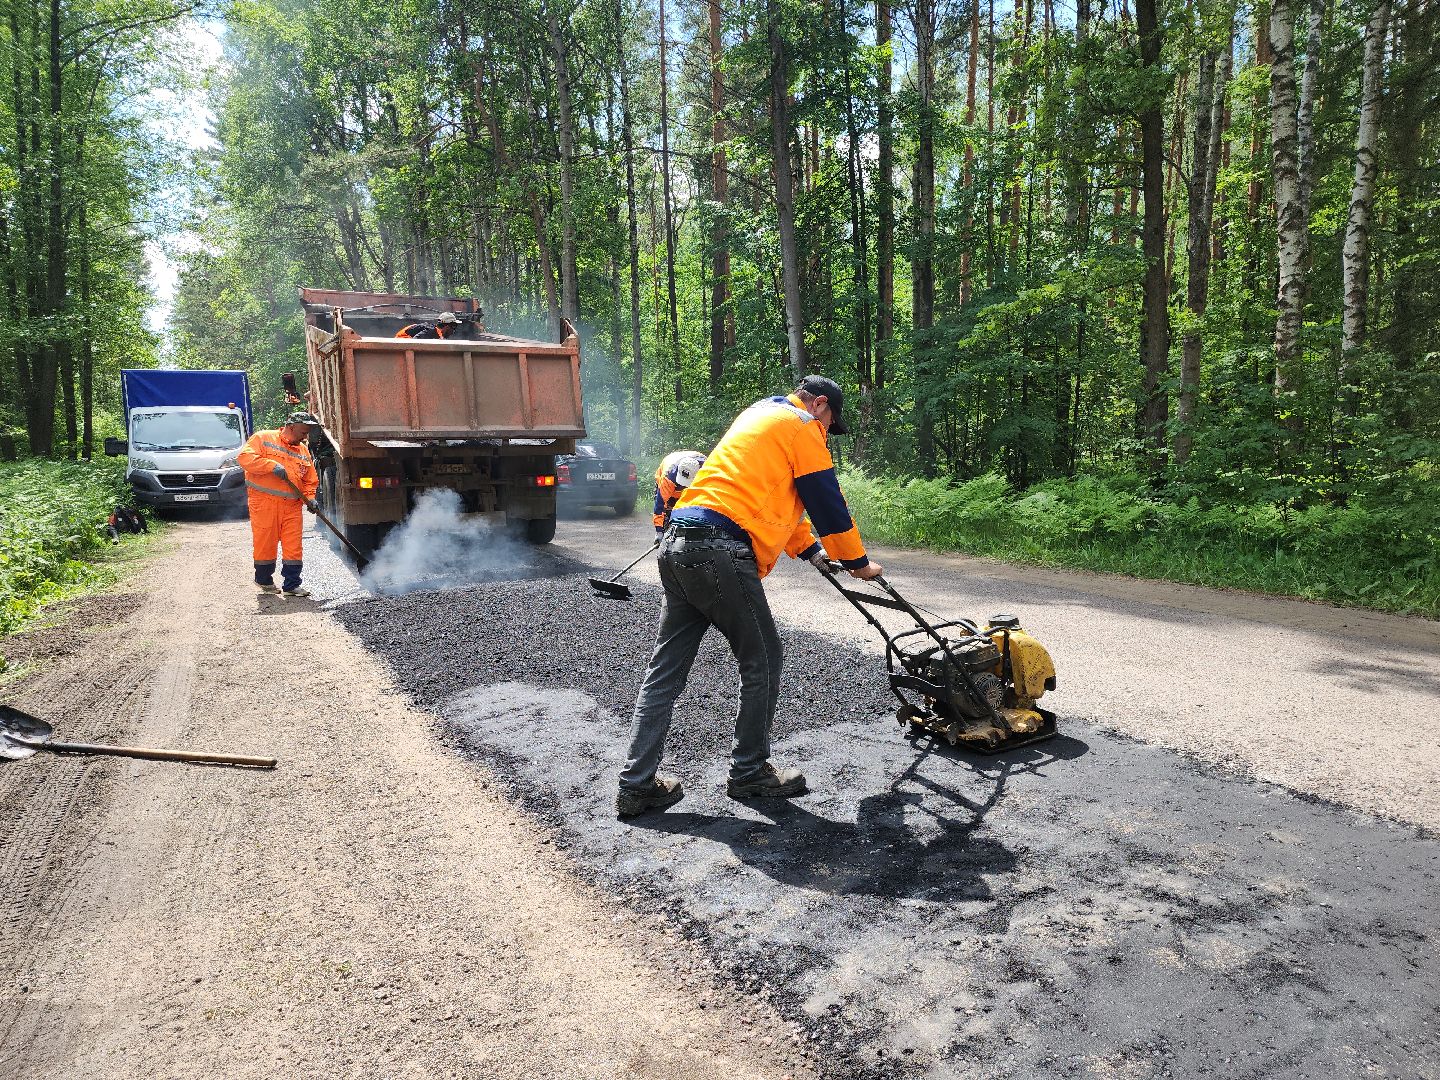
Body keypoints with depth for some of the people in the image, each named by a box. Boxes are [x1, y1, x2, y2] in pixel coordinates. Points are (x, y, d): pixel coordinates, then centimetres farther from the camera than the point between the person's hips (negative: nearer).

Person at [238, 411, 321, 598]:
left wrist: (309, 498, 3)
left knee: (293, 546, -1)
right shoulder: (263, 438, 3)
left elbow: (310, 480, 20)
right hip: (264, 501, -4)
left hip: (292, 505, 4)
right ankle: (263, 580, 22)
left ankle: (291, 585, 6)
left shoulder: (303, 450, 18)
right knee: (265, 542, 3)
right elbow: (245, 457, -11)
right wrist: (272, 465, -19)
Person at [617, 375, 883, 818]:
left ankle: (637, 784, 13)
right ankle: (750, 773, 18)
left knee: (665, 668, 10)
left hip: (677, 544, 10)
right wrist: (859, 562, 15)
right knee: (762, 660, 5)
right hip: (719, 552, -9)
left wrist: (810, 549, 33)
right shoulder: (800, 424, 2)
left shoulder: (760, 417, 31)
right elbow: (828, 501, 3)